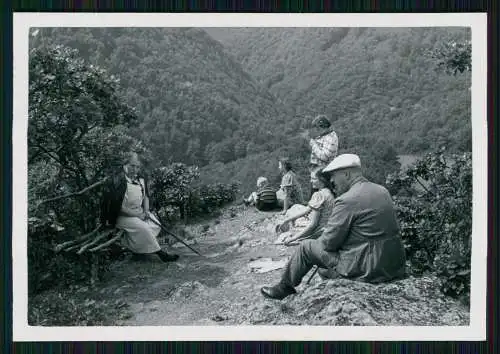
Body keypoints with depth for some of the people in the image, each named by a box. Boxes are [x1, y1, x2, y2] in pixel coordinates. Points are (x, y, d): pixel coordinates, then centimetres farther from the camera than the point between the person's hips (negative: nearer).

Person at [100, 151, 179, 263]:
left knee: (155, 225, -5)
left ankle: (132, 245, -1)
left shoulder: (140, 180, 5)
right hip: (122, 216, -8)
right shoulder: (118, 181, -19)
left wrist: (146, 210, -1)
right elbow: (118, 206, -23)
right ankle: (160, 253, -18)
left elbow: (145, 196, 18)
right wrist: (137, 215, -20)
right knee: (142, 228, -27)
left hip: (139, 212, 9)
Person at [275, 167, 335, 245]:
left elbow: (313, 224, -20)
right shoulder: (328, 192, 12)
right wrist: (286, 220, 14)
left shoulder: (318, 195, -17)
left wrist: (293, 238, -15)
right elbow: (306, 211, 15)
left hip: (319, 233, -10)